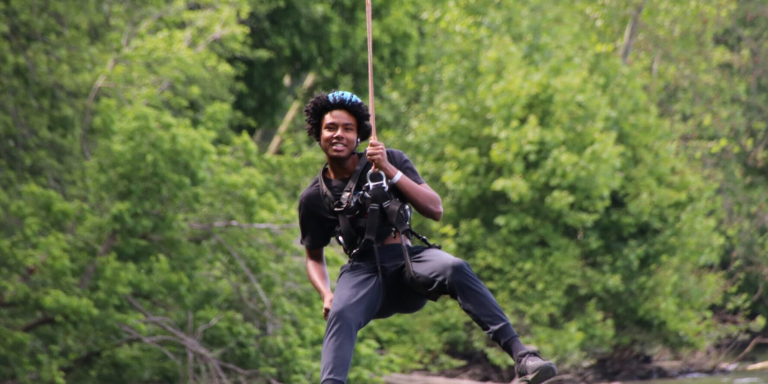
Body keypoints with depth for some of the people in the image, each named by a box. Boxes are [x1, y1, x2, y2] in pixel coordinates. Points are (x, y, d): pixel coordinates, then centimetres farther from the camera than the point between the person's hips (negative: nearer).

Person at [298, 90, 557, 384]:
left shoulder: (391, 161, 5)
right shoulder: (313, 198, 8)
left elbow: (435, 210, -5)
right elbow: (314, 257, 18)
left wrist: (390, 172, -16)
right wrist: (326, 294, -5)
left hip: (407, 261, -1)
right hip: (363, 270, 1)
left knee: (454, 268, -33)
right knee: (340, 314, -34)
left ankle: (520, 355, -43)